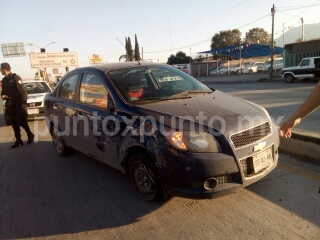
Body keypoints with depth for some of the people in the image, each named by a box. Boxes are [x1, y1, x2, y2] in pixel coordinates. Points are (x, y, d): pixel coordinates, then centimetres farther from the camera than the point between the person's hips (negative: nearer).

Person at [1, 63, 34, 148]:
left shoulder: (15, 78, -8)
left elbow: (23, 90, -13)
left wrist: (24, 102, -18)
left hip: (18, 104, -7)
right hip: (10, 105, 7)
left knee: (21, 122, -5)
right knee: (14, 124, 7)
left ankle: (30, 135, 17)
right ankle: (18, 141, 12)